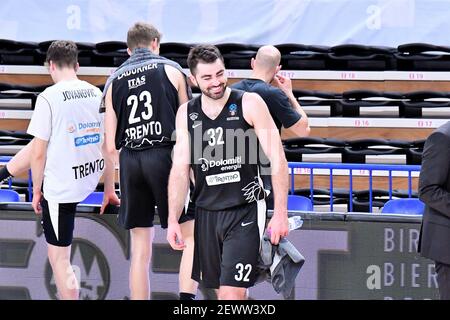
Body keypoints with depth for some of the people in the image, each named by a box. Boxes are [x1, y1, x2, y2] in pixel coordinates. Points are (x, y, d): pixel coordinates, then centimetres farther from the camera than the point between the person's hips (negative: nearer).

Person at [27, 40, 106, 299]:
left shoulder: (49, 98, -17)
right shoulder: (97, 94, 2)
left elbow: (39, 153, -14)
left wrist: (37, 190, -1)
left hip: (59, 189, -7)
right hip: (90, 180, 7)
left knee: (59, 261, 2)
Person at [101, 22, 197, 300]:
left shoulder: (114, 81, 13)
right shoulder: (171, 70, 6)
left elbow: (111, 145, 11)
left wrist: (108, 186, 19)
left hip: (130, 161, 4)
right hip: (165, 154, -3)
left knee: (140, 249, 7)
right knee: (192, 234, 1)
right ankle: (187, 299, -15)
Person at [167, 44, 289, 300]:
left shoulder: (250, 104, -6)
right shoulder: (186, 114, 6)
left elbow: (277, 159, -8)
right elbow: (180, 170, 9)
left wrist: (281, 213, -13)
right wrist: (173, 220, 1)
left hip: (245, 212, -5)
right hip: (206, 213, 5)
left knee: (232, 293, -14)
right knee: (219, 289, 12)